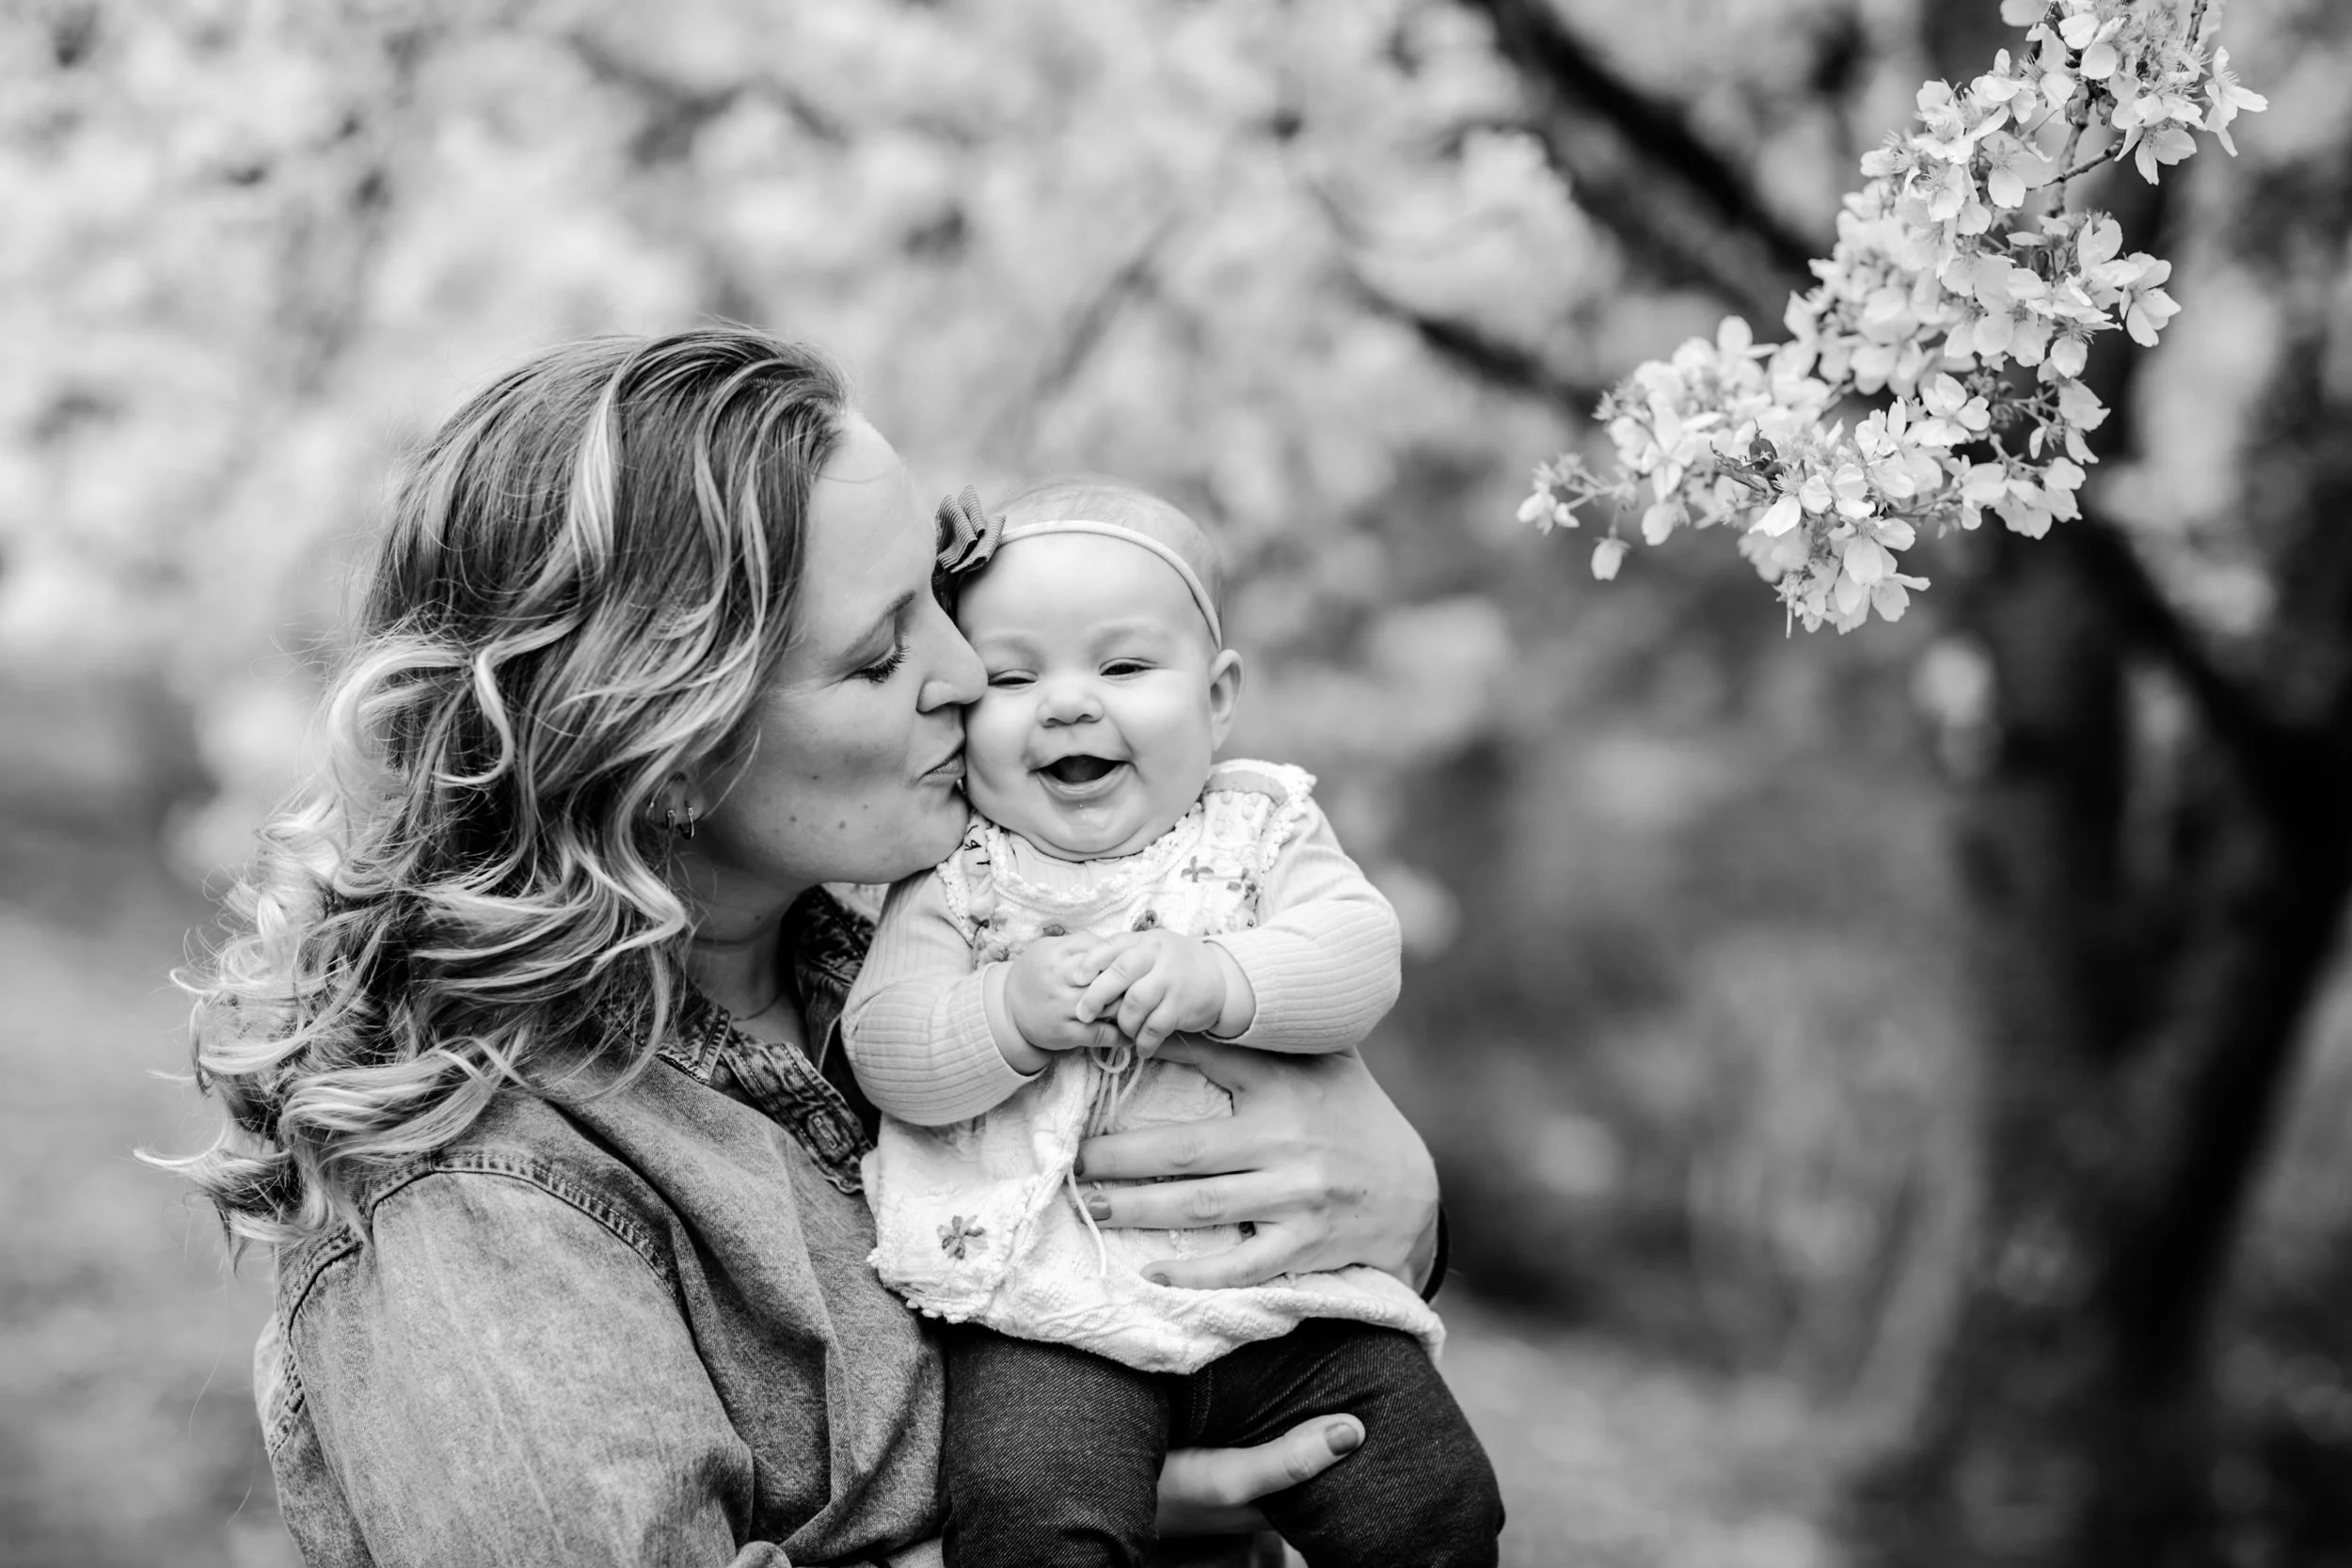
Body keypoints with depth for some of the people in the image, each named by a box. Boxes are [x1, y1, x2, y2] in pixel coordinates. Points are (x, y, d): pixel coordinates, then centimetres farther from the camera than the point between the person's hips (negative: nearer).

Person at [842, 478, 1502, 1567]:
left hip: (1281, 1286, 2)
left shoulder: (1256, 828, 9)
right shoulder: (954, 876, 5)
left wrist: (1216, 978, -22)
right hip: (1050, 1315, -2)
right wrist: (1012, 1011, -21)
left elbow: (1360, 955, -5)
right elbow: (884, 1049, -4)